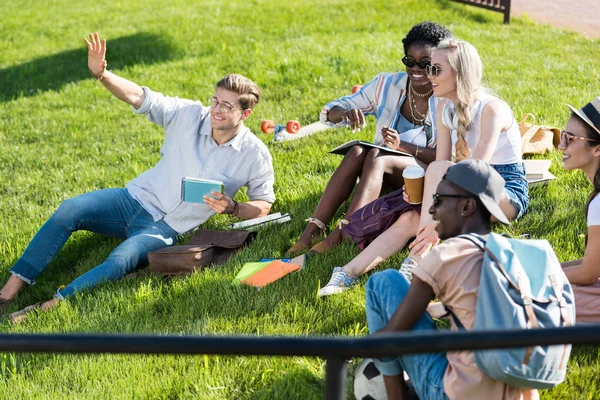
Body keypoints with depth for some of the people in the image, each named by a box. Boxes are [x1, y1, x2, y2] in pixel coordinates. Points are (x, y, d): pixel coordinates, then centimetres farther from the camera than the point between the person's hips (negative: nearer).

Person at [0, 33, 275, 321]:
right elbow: (137, 96, -8)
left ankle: (48, 308, -35)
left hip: (166, 229, -2)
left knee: (121, 261, -33)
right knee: (70, 209, -23)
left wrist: (232, 208, -18)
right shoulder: (189, 115, -4)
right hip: (136, 200, 3)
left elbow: (264, 205, 3)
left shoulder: (255, 155, -6)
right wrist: (100, 74, -26)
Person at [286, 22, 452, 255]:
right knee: (357, 152, -29)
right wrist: (344, 113, -27)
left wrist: (403, 146, -29)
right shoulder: (387, 85, -2)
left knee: (376, 156, -32)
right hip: (382, 169, 4)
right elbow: (329, 113, -2)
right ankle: (311, 231, -36)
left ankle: (341, 235, -44)